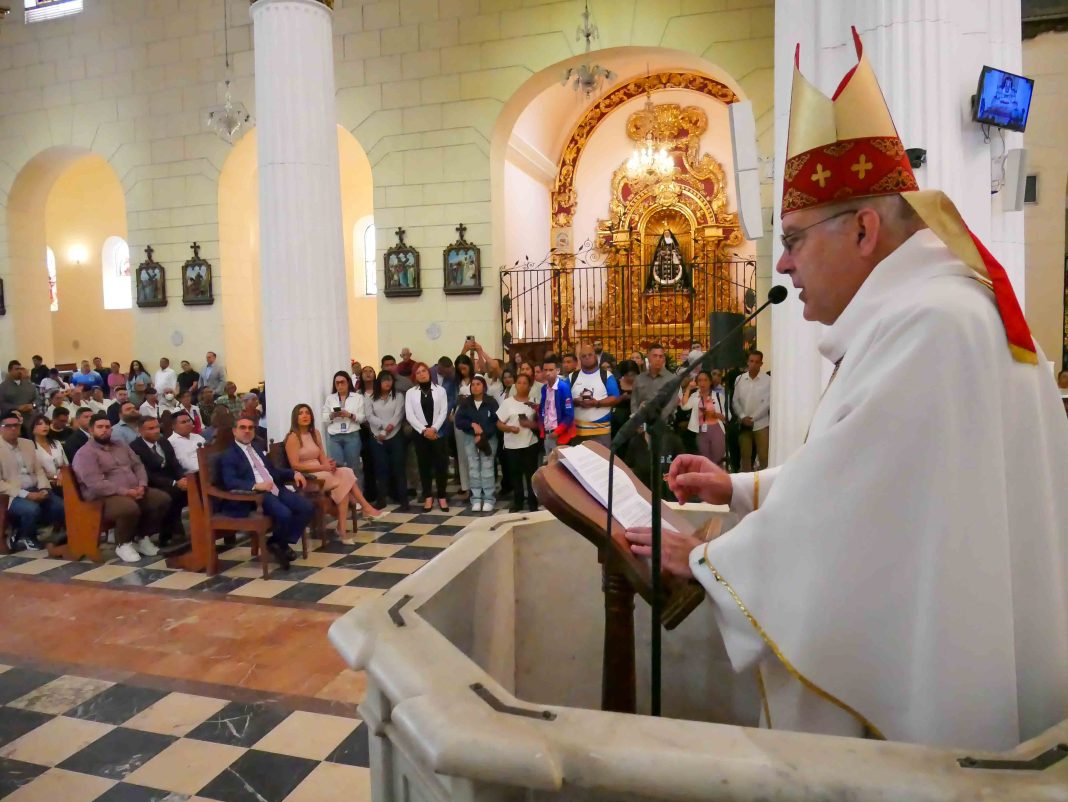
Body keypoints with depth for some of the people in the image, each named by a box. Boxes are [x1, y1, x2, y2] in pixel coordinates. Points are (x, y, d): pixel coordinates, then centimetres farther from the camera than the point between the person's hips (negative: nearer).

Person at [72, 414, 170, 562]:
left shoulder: (120, 445, 19)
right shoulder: (85, 453, -6)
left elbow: (138, 466, 15)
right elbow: (96, 484, -18)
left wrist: (142, 485, -6)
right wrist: (125, 492, -21)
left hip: (135, 491, 8)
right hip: (105, 497, -7)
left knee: (163, 499, -13)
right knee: (130, 508, -37)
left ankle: (141, 537, 4)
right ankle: (123, 544, -9)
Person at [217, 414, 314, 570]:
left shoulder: (257, 450, 26)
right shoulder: (228, 455, 1)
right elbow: (230, 482, -14)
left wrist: (294, 473, 11)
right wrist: (256, 486, -29)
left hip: (275, 489, 8)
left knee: (307, 507, -11)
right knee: (284, 514, -31)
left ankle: (281, 542, 4)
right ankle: (276, 543, 2)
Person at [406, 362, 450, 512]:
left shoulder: (440, 390, 5)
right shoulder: (410, 392, 5)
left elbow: (443, 412, -2)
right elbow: (409, 415, -3)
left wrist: (434, 428, -13)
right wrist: (424, 430, -12)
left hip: (438, 432, 0)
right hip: (420, 434, 1)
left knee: (441, 464, -2)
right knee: (424, 465, 4)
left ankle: (442, 496, 8)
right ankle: (428, 497, 12)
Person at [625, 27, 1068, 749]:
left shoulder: (925, 323, -25)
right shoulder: (934, 310, 10)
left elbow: (842, 516, -24)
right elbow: (861, 475, 15)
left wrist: (703, 559, -10)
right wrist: (740, 488, 12)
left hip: (937, 695, -10)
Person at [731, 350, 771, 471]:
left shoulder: (768, 380, -6)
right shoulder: (739, 379, 4)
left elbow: (768, 402, -8)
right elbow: (735, 401, 6)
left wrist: (752, 418, -12)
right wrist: (743, 417, -8)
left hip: (761, 424, -3)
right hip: (744, 424, 3)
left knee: (763, 456, -4)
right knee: (745, 455, 11)